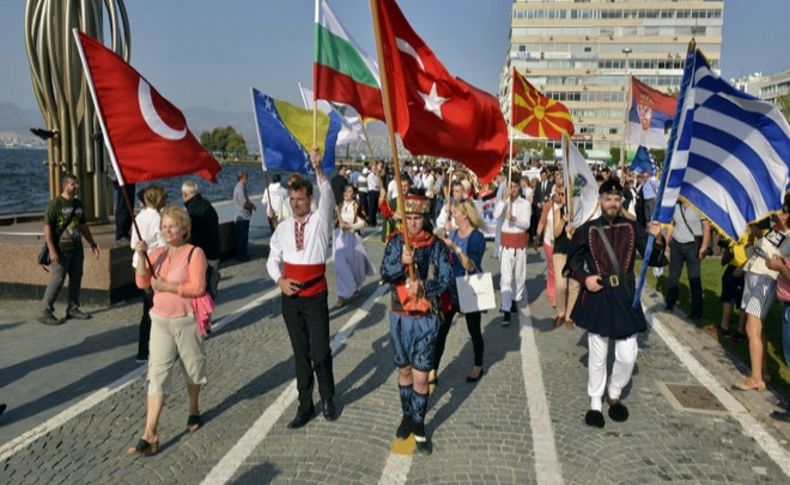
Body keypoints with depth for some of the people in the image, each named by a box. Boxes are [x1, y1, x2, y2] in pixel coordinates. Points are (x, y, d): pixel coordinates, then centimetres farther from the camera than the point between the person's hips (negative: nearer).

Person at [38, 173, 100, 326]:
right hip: (61, 250, -7)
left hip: (77, 249, 7)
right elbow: (47, 228, -14)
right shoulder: (55, 204, -10)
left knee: (76, 279, 10)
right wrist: (52, 250, -19)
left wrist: (92, 243, 17)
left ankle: (73, 309, 22)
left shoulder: (78, 204, 12)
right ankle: (45, 312, 3)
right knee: (57, 280, -6)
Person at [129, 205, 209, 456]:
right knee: (157, 374, -2)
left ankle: (194, 410, 40)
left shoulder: (194, 253, -10)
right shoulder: (157, 253, 5)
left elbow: (198, 287, -19)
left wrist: (166, 286, -19)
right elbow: (142, 283, -3)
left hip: (186, 321, -3)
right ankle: (150, 434, -2)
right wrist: (141, 256, -14)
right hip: (160, 321, 4)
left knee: (192, 369, 14)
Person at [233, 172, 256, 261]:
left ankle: (241, 255, 23)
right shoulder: (240, 189, -18)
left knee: (240, 237, 15)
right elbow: (244, 204, -23)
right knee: (242, 238, -2)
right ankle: (241, 256, 5)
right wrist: (252, 206, -7)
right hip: (243, 217, -10)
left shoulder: (239, 188, 13)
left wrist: (250, 204, 9)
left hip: (241, 217, 10)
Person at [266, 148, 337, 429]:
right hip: (290, 298, 3)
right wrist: (279, 279, -11)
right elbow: (273, 258, 8)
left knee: (321, 351, 0)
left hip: (315, 298, -3)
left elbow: (328, 198, -19)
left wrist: (318, 169, -31)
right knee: (300, 353, 11)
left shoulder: (320, 221, -3)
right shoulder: (283, 228, 6)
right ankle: (305, 406, 22)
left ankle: (328, 399, 24)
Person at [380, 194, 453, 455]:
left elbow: (446, 278, -10)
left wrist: (425, 289, -27)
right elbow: (384, 275, -12)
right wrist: (401, 262, -31)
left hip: (425, 318, -2)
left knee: (421, 376, 0)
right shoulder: (395, 242, -2)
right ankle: (407, 416, 37)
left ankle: (419, 425, 19)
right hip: (399, 316, 2)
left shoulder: (436, 245, -7)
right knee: (404, 370, 17)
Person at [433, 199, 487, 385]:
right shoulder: (452, 234, 3)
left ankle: (478, 367, 35)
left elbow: (470, 266, -25)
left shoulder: (477, 237, -15)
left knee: (474, 331, 14)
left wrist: (455, 248, -31)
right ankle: (433, 372, 5)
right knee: (440, 330, 0)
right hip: (451, 289, 5)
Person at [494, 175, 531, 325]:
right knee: (506, 277, -6)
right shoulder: (503, 201, 0)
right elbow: (496, 214, -19)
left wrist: (514, 218, -30)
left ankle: (515, 300, 35)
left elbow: (526, 224, -13)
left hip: (520, 241, 1)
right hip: (506, 241, -1)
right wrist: (505, 198, -21)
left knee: (519, 274, 13)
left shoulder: (525, 203, -2)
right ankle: (506, 311, -7)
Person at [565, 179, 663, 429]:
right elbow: (573, 260, 6)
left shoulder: (632, 227, 1)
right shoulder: (587, 229, -3)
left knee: (627, 356, 3)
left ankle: (614, 395, 31)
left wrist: (656, 239, -17)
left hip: (625, 297, 1)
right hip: (597, 297, -1)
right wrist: (584, 278, -9)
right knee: (597, 356, 8)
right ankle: (595, 403, 25)